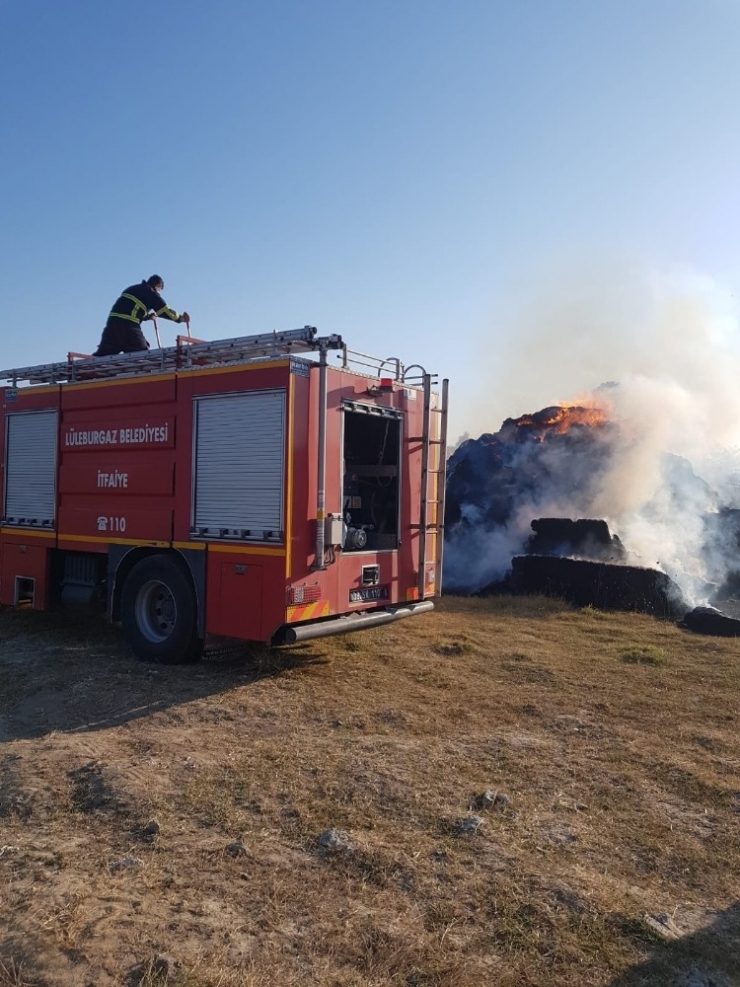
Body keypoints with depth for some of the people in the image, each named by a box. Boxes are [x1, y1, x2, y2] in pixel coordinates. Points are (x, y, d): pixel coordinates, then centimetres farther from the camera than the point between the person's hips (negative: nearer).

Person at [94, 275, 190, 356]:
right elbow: (164, 310, 4)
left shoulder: (133, 288, 29)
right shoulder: (150, 292, 5)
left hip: (113, 319, 7)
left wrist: (148, 316, 43)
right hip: (128, 324, -7)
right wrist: (180, 318, 14)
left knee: (103, 354, 5)